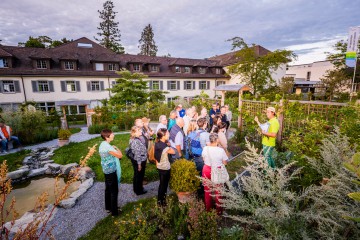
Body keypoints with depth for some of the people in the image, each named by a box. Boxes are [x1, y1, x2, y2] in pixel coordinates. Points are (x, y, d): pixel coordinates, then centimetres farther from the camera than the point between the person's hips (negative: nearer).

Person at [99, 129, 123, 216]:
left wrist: (113, 149, 8)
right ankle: (114, 211, 16)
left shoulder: (102, 144, 3)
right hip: (111, 171, -9)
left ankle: (108, 207, 37)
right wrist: (116, 148, -9)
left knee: (108, 189, 21)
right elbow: (120, 155, -25)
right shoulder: (108, 147, -27)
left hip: (106, 170, 9)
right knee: (114, 191, 4)